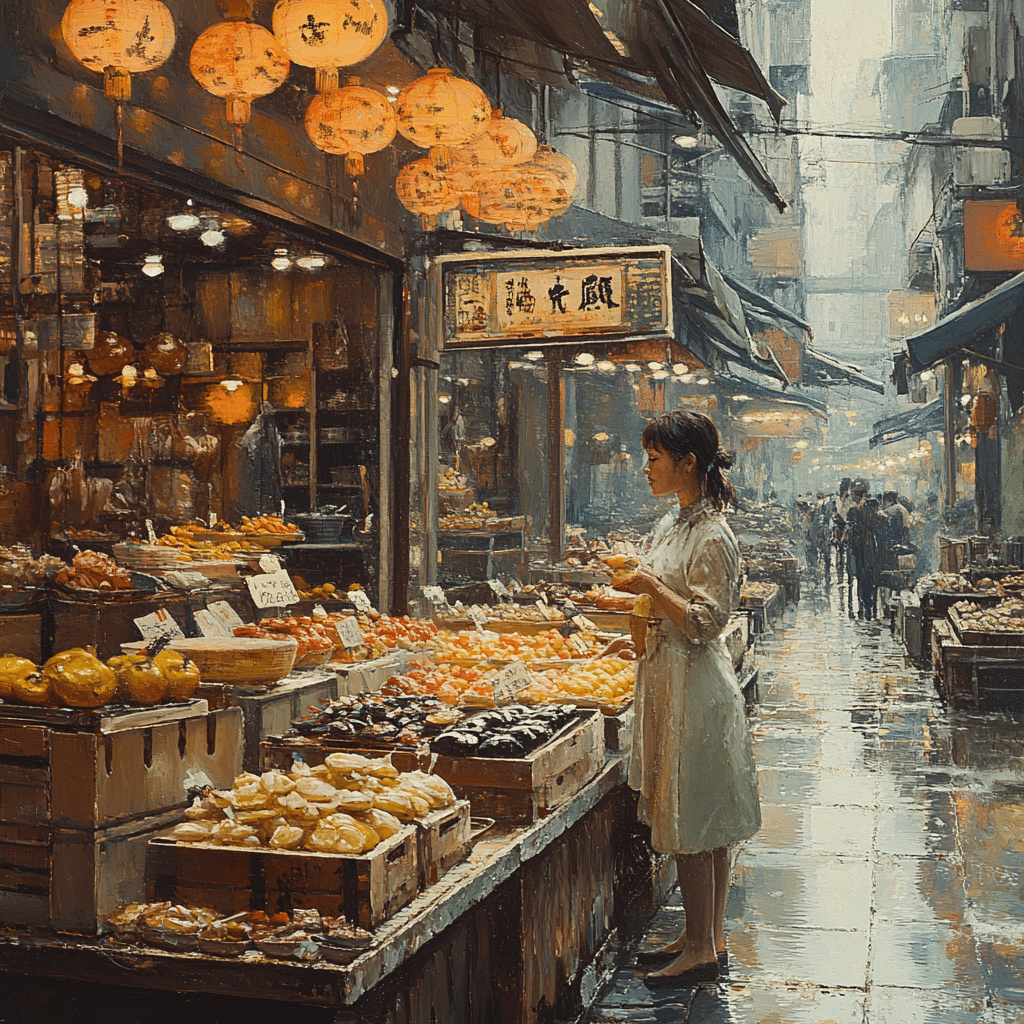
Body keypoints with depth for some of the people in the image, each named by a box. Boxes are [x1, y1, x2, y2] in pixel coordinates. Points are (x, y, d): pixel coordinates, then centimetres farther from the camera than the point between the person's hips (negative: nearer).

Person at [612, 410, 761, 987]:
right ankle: (710, 939, 25)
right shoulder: (671, 527, 12)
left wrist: (651, 586, -15)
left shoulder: (713, 536, -16)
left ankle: (702, 951, 10)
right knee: (701, 826, 15)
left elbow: (704, 623, -20)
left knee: (693, 827, -1)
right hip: (668, 680, 10)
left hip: (696, 689, -10)